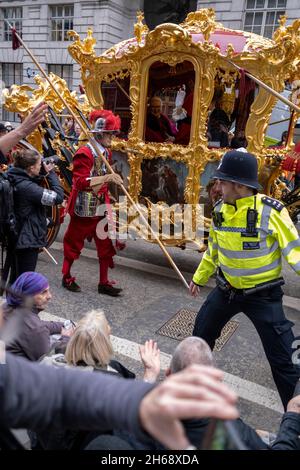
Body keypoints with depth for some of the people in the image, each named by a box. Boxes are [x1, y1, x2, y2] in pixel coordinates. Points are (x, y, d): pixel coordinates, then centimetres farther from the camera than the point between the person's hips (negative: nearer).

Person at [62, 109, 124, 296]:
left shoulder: (106, 152, 9)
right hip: (84, 208, -8)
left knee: (106, 244, 9)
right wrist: (106, 178, -33)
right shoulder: (85, 153, -17)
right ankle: (67, 277, 27)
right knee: (74, 242, 9)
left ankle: (104, 282, 20)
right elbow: (81, 181, -25)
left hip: (101, 206, 8)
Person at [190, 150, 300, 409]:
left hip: (263, 295, -5)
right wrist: (199, 277, 21)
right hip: (227, 290, 6)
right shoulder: (220, 210, -5)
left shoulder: (271, 211, -23)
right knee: (202, 332, 21)